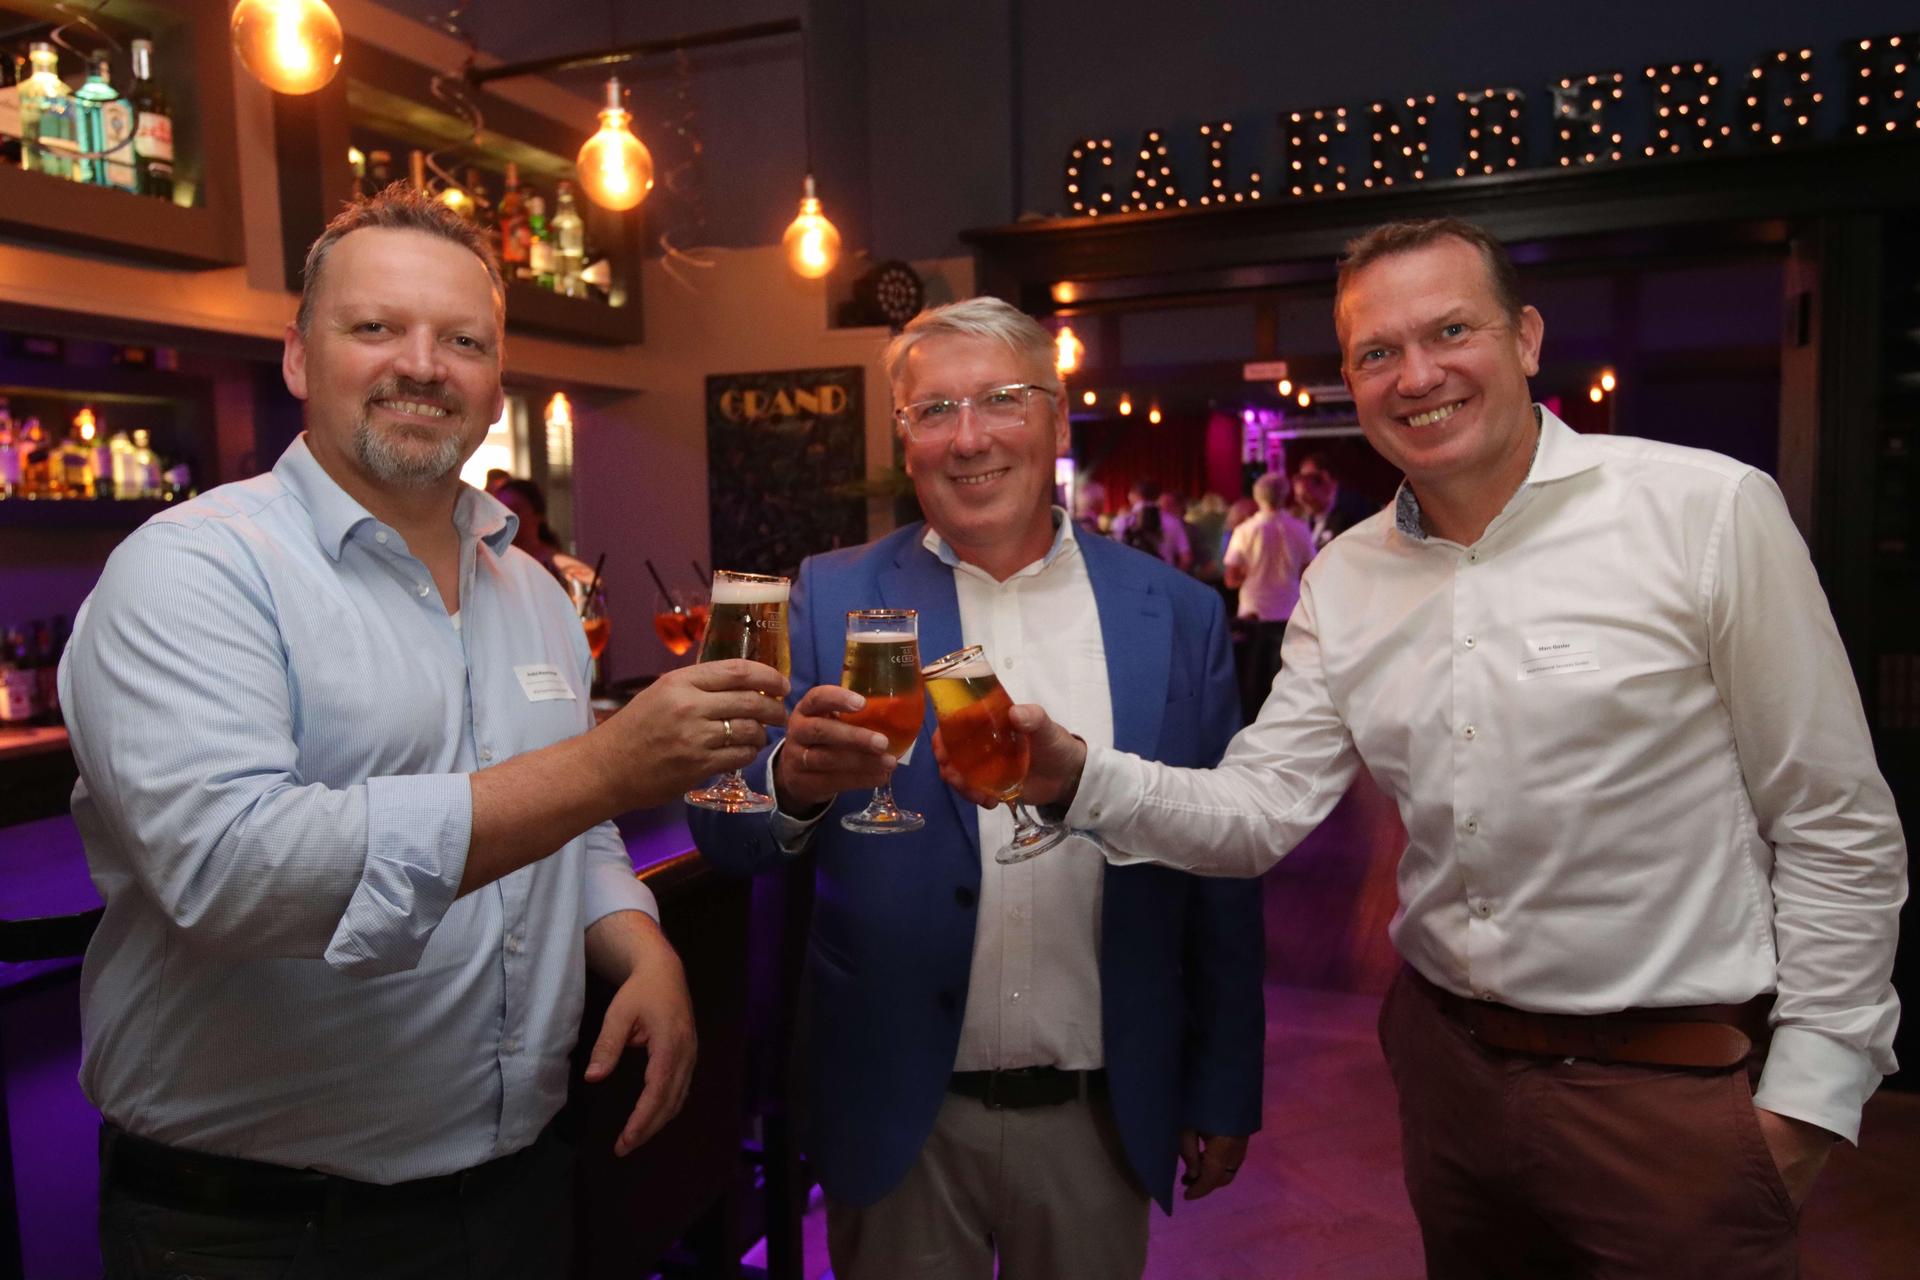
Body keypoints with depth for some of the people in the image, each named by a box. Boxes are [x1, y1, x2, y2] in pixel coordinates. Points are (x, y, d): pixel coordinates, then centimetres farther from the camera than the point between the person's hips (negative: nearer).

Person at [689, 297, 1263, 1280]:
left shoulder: (1178, 615, -3)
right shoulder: (834, 602, -6)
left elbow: (1220, 876, 2)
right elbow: (729, 837, -10)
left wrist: (1224, 1091, 4)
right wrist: (795, 783, -31)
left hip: (1104, 1117, 1)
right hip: (899, 1117, -1)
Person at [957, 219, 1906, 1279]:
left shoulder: (1706, 509, -12)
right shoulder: (1343, 581, 2)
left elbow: (1836, 832, -8)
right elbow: (1260, 811, -4)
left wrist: (1810, 1087, -8)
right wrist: (1080, 776, -19)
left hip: (1675, 1093, -4)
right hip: (1447, 1062, 5)